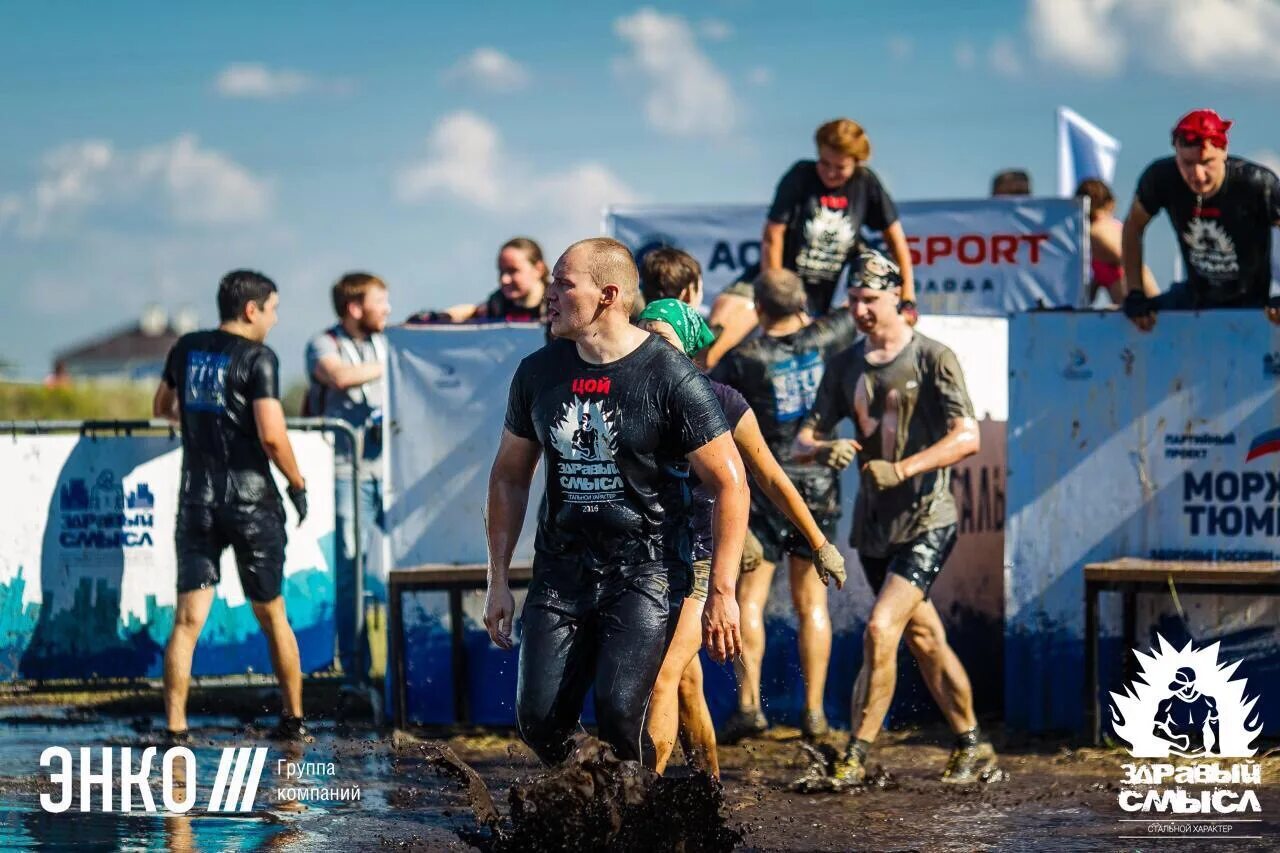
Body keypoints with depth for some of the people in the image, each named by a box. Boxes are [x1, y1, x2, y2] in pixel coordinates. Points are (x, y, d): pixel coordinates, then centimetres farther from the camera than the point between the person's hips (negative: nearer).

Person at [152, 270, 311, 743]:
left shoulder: (186, 349, 8)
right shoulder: (258, 358, -10)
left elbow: (162, 407, 25)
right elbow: (272, 435, -19)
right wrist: (298, 485, -5)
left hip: (197, 500, 4)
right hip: (252, 500, -4)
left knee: (188, 619, -2)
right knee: (272, 616, 11)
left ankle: (175, 727, -11)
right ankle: (294, 719, 20)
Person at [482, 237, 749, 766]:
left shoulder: (669, 378, -10)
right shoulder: (538, 373, 5)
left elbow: (729, 484, -7)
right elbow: (509, 474, 17)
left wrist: (722, 592, -11)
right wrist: (498, 580, 13)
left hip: (647, 569, -5)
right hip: (560, 569, 5)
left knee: (618, 712, -21)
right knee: (538, 720, -6)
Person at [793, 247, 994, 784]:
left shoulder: (932, 359, -8)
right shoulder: (845, 366, 10)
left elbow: (966, 438, -16)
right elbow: (803, 439, 7)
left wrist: (902, 469, -27)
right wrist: (825, 448, -18)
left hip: (926, 522, -6)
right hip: (874, 524, 6)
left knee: (880, 629, -17)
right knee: (924, 641, 13)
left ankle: (856, 754, -13)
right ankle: (971, 746, 26)